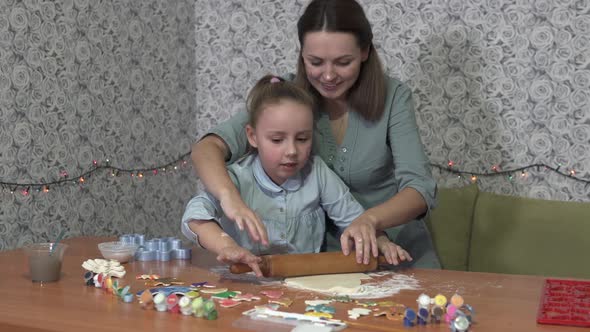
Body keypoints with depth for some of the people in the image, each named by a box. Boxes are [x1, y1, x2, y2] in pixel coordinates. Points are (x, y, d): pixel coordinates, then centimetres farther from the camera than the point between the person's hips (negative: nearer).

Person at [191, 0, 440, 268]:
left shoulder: (393, 97, -12)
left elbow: (420, 188, -19)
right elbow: (207, 149, -21)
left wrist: (370, 219, -40)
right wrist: (229, 195, -43)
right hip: (321, 251, 1)